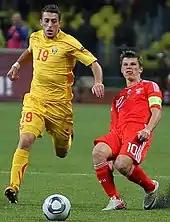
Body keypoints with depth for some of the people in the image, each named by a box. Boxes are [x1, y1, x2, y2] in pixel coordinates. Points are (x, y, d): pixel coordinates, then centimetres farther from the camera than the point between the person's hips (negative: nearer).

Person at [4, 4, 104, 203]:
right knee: (25, 140, -20)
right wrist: (18, 64, 23)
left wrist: (98, 83, -30)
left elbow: (94, 64, -13)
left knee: (62, 153, 12)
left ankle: (67, 136, 49)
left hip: (59, 103, -2)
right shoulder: (35, 37, 4)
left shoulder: (68, 43, -12)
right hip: (35, 99, 2)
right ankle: (14, 187, -21)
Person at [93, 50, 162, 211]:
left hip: (137, 132, -5)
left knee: (122, 164, -32)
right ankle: (115, 200, -22)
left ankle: (151, 187, 0)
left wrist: (148, 129, -17)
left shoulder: (149, 86, 18)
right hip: (118, 132, 5)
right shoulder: (119, 97, 34)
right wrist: (111, 156, 14)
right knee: (98, 151, -29)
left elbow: (156, 112, 5)